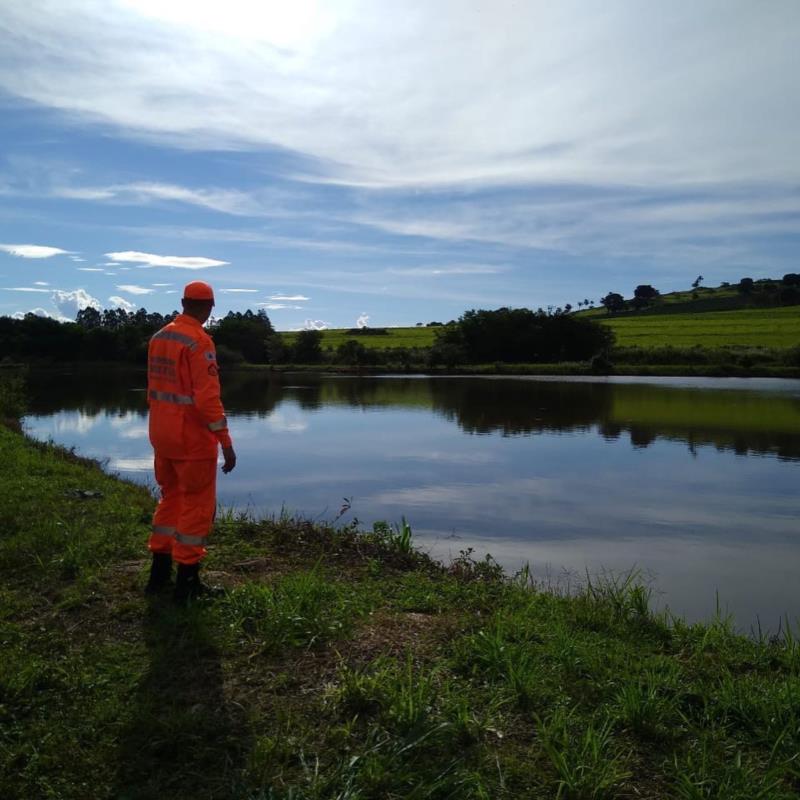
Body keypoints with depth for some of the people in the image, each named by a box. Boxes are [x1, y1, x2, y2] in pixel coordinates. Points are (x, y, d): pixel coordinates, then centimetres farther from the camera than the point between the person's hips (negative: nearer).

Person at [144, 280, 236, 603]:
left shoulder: (159, 337, 9)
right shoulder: (199, 341, -17)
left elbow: (153, 390, 14)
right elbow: (208, 397, -23)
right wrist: (226, 443, -19)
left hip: (162, 434, 8)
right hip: (193, 437, -8)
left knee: (170, 499, 20)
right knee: (197, 506, 3)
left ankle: (160, 574, 27)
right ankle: (187, 583, 11)